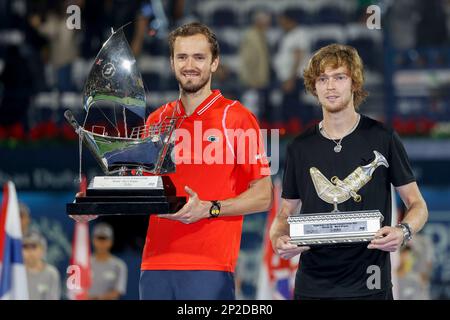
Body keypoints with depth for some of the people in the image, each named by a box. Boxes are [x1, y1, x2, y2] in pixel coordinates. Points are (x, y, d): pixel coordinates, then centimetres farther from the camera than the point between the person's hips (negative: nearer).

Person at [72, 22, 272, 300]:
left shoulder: (236, 118, 0)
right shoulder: (157, 120, 15)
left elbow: (263, 197, -2)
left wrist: (209, 209, -15)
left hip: (210, 267, -4)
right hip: (156, 264, 5)